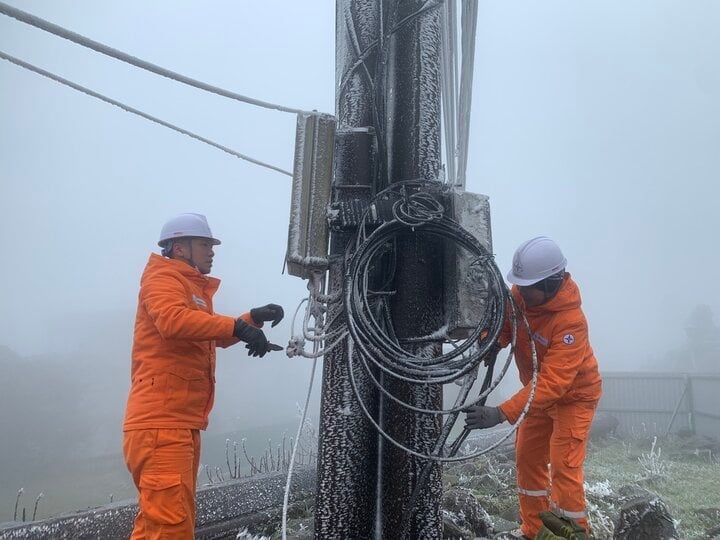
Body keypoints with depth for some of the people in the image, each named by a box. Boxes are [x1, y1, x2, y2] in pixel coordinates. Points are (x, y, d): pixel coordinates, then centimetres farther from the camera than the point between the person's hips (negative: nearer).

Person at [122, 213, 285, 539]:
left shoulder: (193, 287, 24)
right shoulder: (162, 278, -7)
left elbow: (215, 336, 28)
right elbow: (172, 320, -28)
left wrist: (254, 319, 12)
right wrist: (238, 327, -31)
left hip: (181, 424, 10)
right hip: (160, 424, -10)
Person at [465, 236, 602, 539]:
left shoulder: (571, 322, -36)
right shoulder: (520, 295, -17)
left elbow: (552, 382, -41)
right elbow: (503, 323, 0)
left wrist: (502, 414, -49)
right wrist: (493, 341, -25)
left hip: (573, 395, -7)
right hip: (540, 392, 7)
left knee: (563, 467, -11)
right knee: (527, 459, 12)